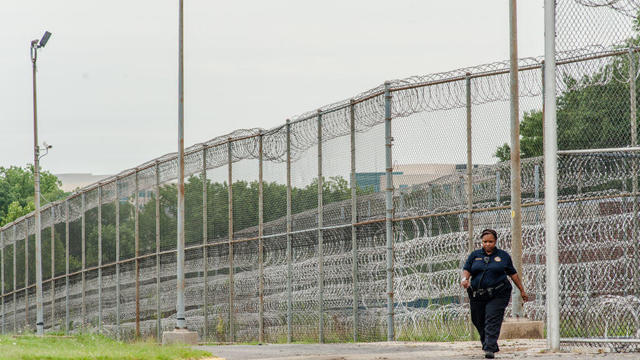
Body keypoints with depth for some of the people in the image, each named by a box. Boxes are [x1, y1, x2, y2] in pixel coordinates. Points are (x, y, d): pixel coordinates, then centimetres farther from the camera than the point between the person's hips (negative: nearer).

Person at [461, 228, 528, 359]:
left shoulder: (503, 256, 8)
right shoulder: (475, 255, 12)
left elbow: (513, 274, 13)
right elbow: (467, 270, 4)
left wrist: (522, 291, 15)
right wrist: (465, 278, -19)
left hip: (497, 295, -3)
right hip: (477, 294, 3)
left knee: (492, 321, -15)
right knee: (479, 322, 7)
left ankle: (490, 349, -20)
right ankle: (488, 345, 26)